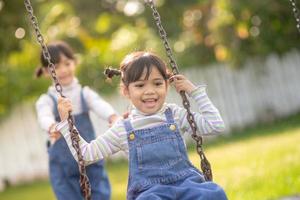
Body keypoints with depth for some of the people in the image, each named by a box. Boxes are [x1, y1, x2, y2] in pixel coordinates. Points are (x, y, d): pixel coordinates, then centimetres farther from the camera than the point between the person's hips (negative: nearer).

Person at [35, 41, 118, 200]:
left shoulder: (85, 93, 2)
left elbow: (100, 106, -19)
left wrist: (113, 117, -42)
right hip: (63, 167, -1)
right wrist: (52, 127, -50)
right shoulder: (47, 100, -3)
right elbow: (44, 117, -25)